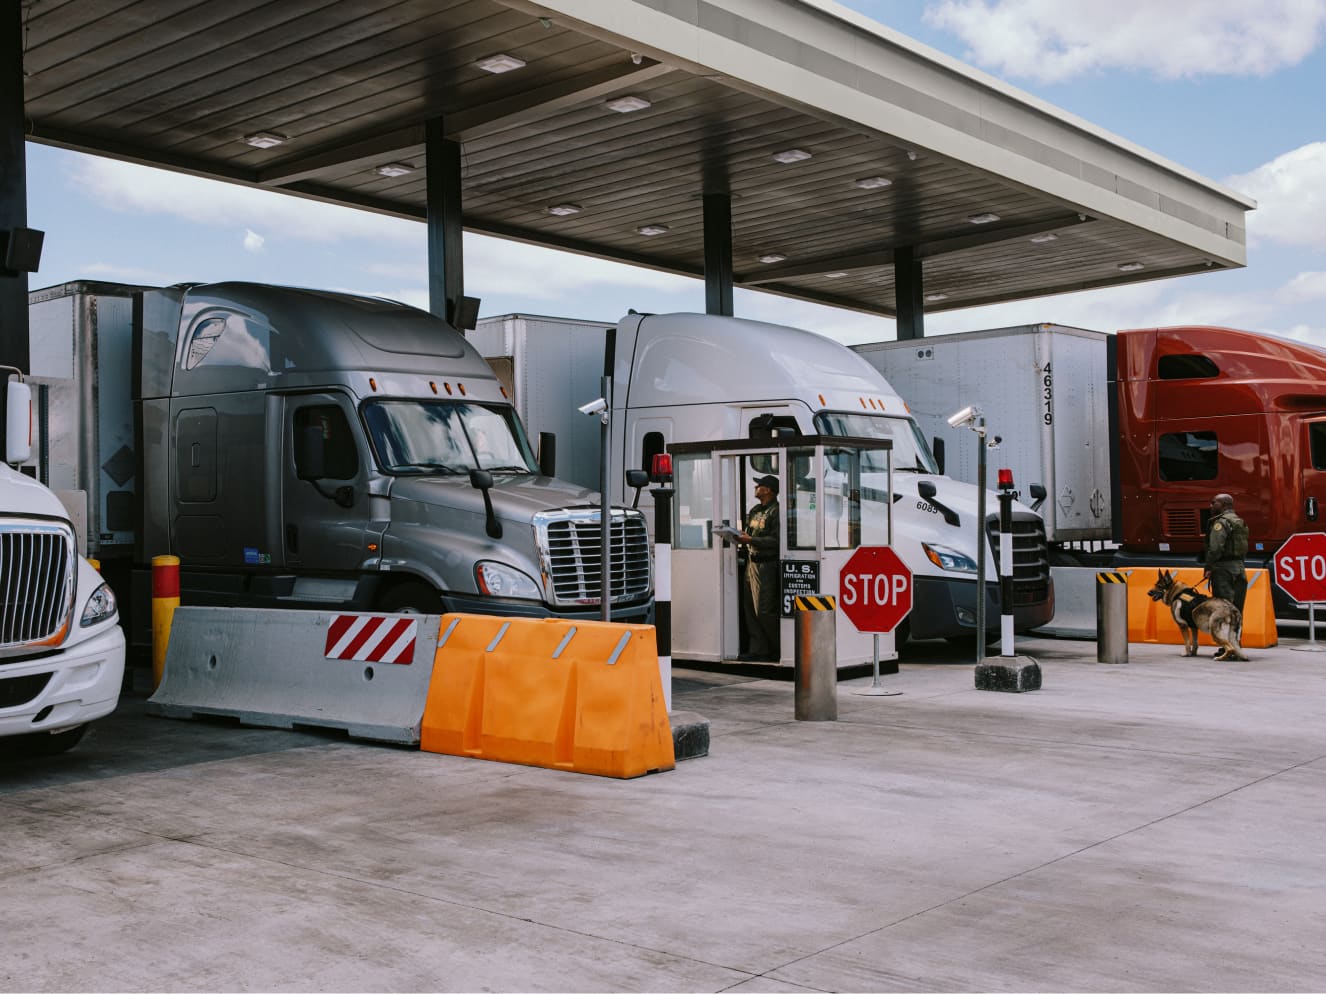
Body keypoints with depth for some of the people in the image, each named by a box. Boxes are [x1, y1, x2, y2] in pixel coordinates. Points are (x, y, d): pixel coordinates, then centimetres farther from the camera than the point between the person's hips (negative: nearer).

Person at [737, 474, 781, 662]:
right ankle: (758, 649, 15)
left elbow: (775, 541, -19)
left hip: (767, 565, -9)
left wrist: (750, 540, -20)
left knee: (765, 611, -9)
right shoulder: (754, 511, 17)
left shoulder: (775, 512, -12)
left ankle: (780, 651, 2)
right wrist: (740, 537, 1)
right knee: (750, 608, 9)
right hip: (751, 562, 9)